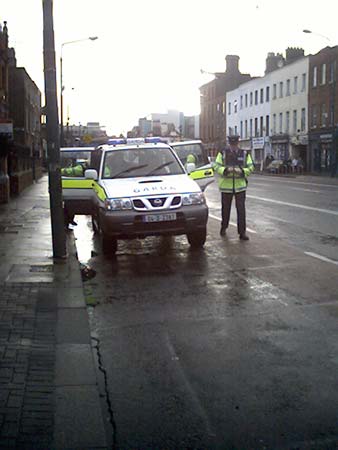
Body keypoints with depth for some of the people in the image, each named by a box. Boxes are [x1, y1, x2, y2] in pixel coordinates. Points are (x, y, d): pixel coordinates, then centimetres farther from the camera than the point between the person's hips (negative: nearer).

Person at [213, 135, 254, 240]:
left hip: (240, 186, 0)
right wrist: (226, 170, -20)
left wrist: (242, 171, -15)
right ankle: (223, 227, 33)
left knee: (241, 209, -4)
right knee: (225, 209, 13)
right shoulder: (222, 153, 1)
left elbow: (250, 167, 4)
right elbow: (216, 166, -3)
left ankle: (242, 232, 0)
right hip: (226, 185, 0)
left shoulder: (245, 154, 3)